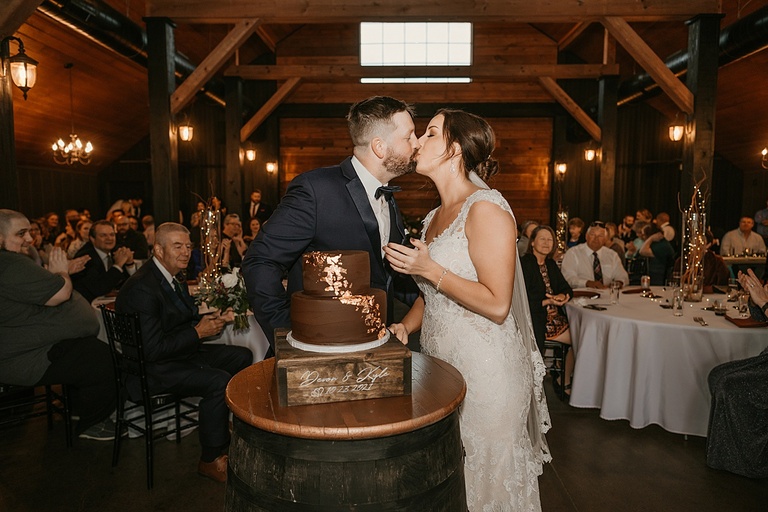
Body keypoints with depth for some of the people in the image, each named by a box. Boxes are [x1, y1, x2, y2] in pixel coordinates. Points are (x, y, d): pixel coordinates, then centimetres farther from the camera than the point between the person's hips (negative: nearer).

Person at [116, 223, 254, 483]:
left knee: (242, 356, 7)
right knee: (219, 381, -28)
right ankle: (211, 460, -8)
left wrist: (212, 319, -3)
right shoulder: (142, 288, -24)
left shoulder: (171, 277, 7)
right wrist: (198, 332, -20)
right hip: (152, 369, -10)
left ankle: (232, 424, 25)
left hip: (181, 352, 10)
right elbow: (152, 349, -27)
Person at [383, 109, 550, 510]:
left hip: (483, 368, -8)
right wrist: (406, 326, 3)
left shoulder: (486, 208, -15)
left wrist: (429, 269, -20)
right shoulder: (434, 217, 12)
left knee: (483, 478, 11)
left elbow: (497, 304, -19)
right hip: (439, 361, 8)